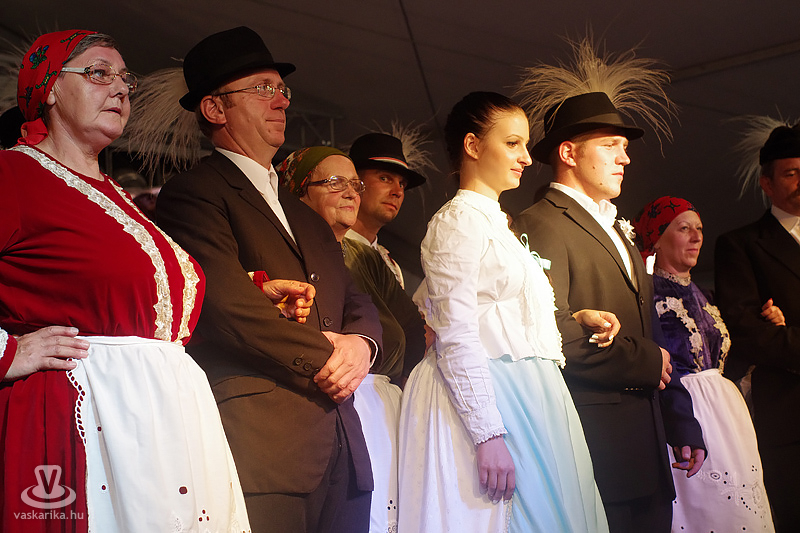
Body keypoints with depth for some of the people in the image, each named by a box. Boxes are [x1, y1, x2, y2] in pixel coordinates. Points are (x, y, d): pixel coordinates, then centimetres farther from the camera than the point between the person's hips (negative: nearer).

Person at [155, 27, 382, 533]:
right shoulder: (192, 193, -2)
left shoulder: (308, 218, 25)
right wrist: (326, 359, -7)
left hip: (341, 447, 8)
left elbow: (357, 302, 21)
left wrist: (360, 344, -3)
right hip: (259, 440, -7)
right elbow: (230, 303, -15)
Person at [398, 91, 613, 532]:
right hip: (486, 400, -9)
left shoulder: (495, 222, 20)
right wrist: (488, 435, -22)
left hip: (524, 394, 9)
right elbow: (457, 337, -17)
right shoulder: (458, 220, -8)